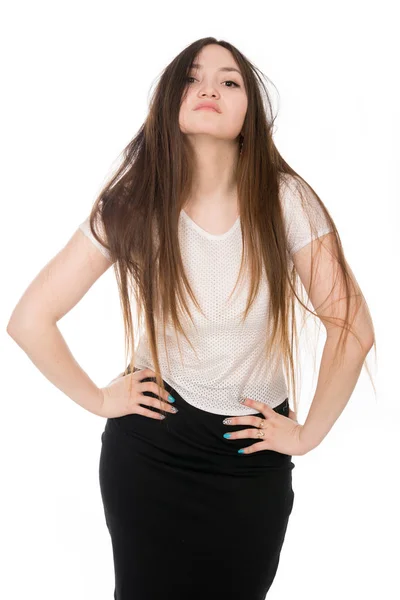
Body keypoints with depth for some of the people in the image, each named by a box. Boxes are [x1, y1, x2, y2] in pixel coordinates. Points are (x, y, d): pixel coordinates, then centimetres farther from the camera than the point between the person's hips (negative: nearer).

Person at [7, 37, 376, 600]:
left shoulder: (285, 200, -13)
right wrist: (98, 399, -3)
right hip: (148, 452, 0)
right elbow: (29, 318, -6)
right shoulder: (133, 205, -11)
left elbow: (352, 328, -8)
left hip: (255, 457, 0)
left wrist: (309, 433, -5)